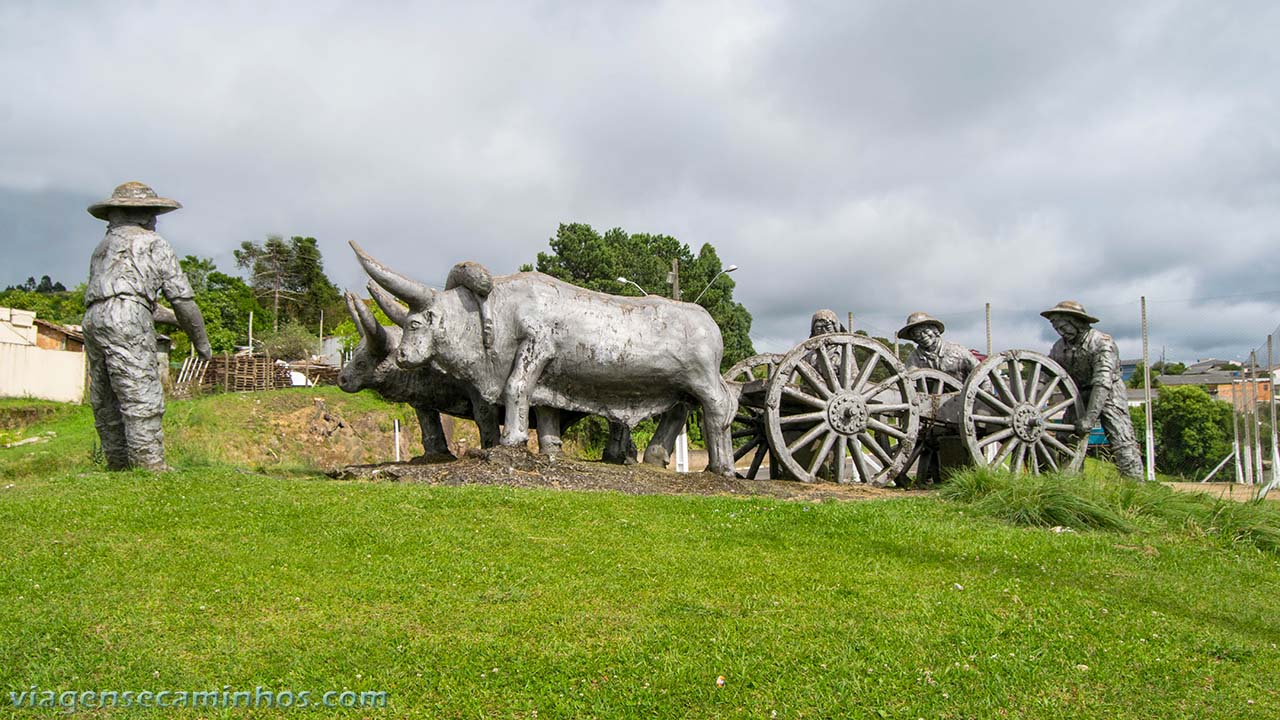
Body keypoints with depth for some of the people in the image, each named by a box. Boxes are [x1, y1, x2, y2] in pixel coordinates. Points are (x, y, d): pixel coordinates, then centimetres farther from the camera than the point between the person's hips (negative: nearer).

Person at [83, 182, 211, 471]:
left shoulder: (102, 247, 30)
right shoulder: (153, 242, 9)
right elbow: (181, 296, 6)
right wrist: (200, 339, 14)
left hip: (92, 320, 8)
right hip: (125, 319, -8)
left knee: (107, 404, 9)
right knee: (143, 400, -14)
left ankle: (119, 468, 11)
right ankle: (151, 468, -20)